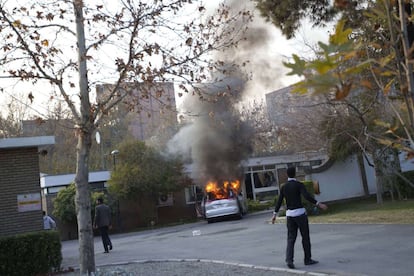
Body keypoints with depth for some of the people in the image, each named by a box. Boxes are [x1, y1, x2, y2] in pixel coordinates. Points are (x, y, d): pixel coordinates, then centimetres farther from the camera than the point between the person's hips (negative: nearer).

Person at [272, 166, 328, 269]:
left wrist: (275, 214, 14)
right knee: (305, 237, 9)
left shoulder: (283, 187, 7)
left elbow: (279, 201, 9)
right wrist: (318, 204, -25)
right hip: (300, 213, -4)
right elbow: (307, 196, -22)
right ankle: (308, 259, 17)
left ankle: (289, 260, -10)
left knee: (291, 238, 6)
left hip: (289, 214, 5)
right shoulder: (299, 184, -8)